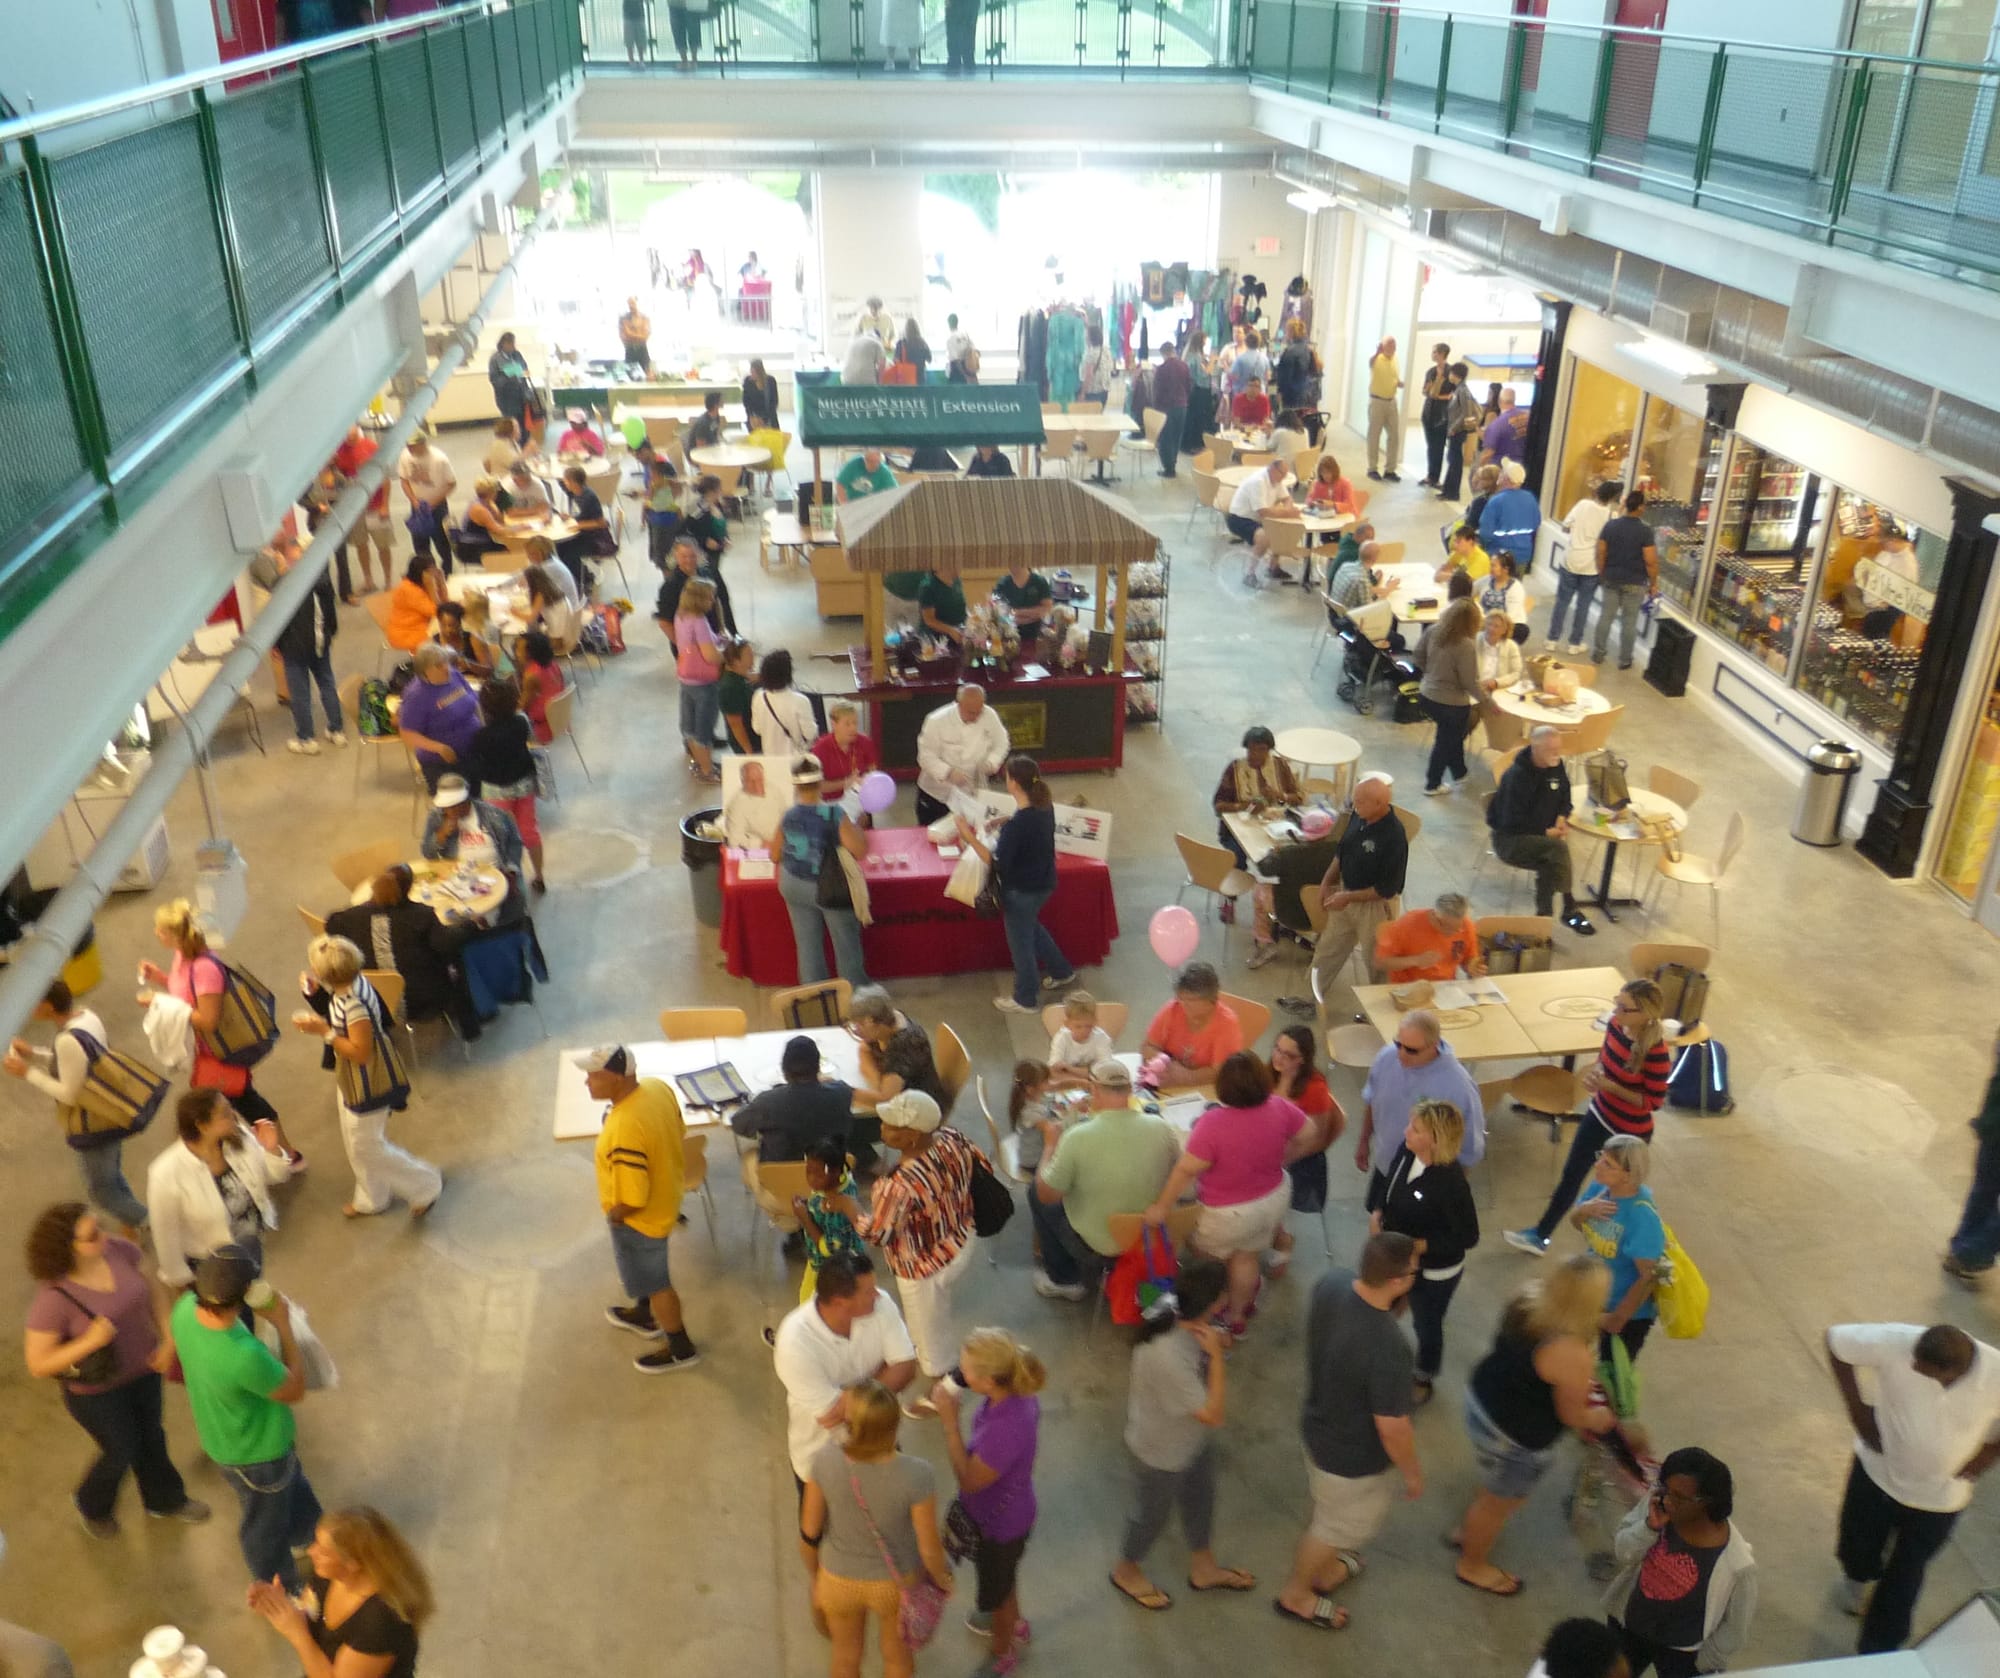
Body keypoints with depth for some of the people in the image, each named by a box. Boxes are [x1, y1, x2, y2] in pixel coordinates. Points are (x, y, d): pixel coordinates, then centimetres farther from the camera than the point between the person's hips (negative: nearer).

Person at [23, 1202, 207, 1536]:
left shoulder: (121, 1252, -21)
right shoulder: (52, 1299, -33)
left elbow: (153, 1289, -2)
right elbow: (37, 1365, -23)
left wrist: (168, 1339, -11)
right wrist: (89, 1342, -37)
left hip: (143, 1369, 4)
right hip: (97, 1389, -4)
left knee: (151, 1437, 26)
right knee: (121, 1453, 18)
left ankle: (164, 1499, 54)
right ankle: (93, 1506, 53)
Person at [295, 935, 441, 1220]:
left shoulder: (354, 1005, -34)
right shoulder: (353, 982, -8)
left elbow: (360, 1053, -29)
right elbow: (338, 1015, 10)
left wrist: (323, 1031, -29)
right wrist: (315, 991, 0)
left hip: (367, 1083, -10)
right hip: (351, 1079, 10)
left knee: (366, 1146, 8)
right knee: (358, 1142, 26)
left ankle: (426, 1183, 25)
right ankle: (372, 1199, 46)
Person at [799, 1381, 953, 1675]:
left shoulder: (826, 1462, -31)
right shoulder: (916, 1475, -35)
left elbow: (809, 1532, -15)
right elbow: (929, 1549, -21)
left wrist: (814, 1576, 6)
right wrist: (943, 1581, 2)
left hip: (840, 1579, 1)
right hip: (896, 1582, -1)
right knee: (897, 1653, 31)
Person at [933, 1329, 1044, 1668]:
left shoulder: (1006, 1428, -45)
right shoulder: (1014, 1393, -20)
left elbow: (969, 1480, -30)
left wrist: (949, 1421, -32)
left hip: (999, 1523, -7)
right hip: (1006, 1510, 7)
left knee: (996, 1588, 23)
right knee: (1001, 1576, 35)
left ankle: (1003, 1653, 51)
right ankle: (1013, 1623, 63)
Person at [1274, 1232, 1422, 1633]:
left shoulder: (1331, 1283, -20)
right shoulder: (1389, 1348, -41)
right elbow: (1393, 1430, -28)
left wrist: (1395, 1309, -13)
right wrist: (1413, 1472, -9)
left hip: (1318, 1424, 7)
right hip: (1355, 1457, -6)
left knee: (1328, 1512, 33)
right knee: (1335, 1529, 23)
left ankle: (1326, 1571, 60)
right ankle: (1296, 1594, 48)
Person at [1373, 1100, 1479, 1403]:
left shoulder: (1451, 1182, -35)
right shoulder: (1406, 1153, -16)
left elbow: (1468, 1237, -24)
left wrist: (1418, 1246, -26)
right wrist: (1377, 1214, -12)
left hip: (1434, 1272, -6)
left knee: (1426, 1325, 22)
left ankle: (1424, 1379, 51)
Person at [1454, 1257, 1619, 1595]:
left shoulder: (1530, 1296, -13)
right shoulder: (1573, 1356, -36)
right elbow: (1572, 1416, -18)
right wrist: (1599, 1418, 5)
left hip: (1481, 1398, 7)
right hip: (1514, 1437, -7)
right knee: (1500, 1502, 22)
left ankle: (1467, 1531, 58)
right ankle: (1473, 1566, 47)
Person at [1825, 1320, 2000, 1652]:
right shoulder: (1896, 1342, -34)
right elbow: (1836, 1339, -17)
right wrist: (1856, 1408, -15)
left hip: (1938, 1499, 0)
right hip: (1876, 1473, 1)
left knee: (1904, 1578, 19)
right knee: (1858, 1549, 27)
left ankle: (1877, 1651, 43)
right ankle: (1856, 1577, 63)